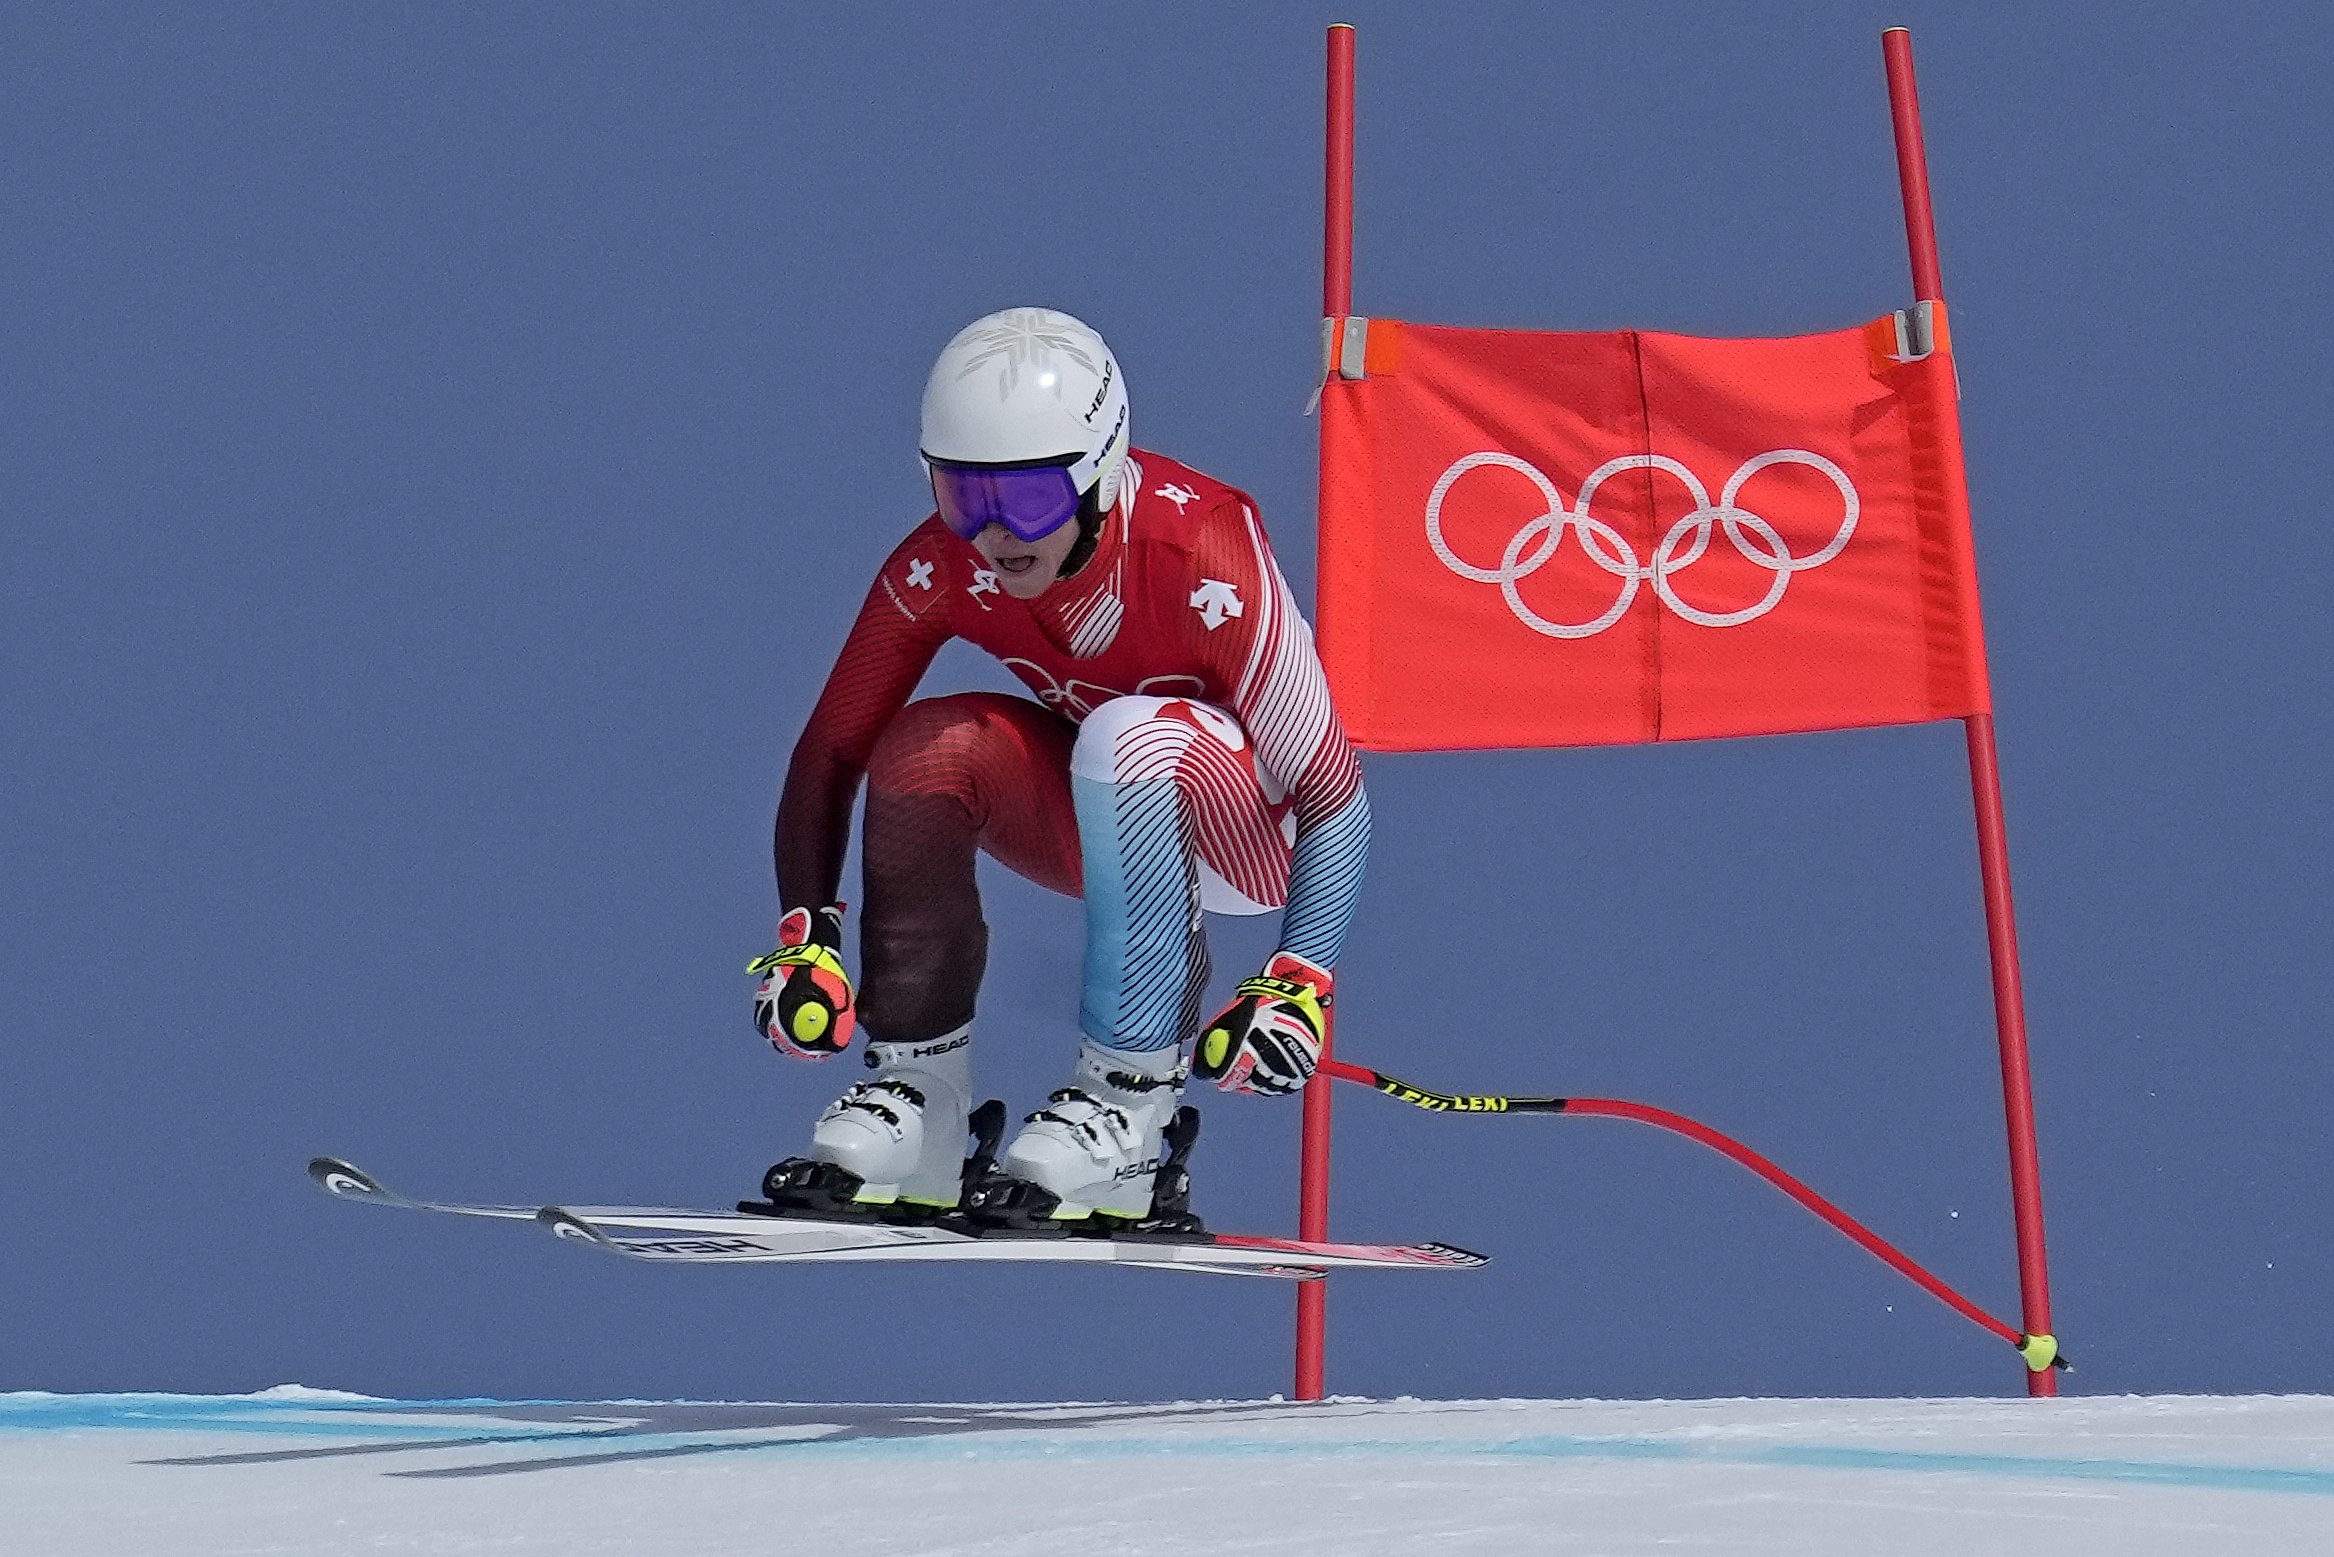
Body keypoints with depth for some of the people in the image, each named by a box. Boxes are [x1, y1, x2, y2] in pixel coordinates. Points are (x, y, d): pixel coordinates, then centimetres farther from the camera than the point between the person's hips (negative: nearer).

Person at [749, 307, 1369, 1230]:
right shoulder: (940, 567, -17)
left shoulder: (1204, 559, -31)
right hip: (1100, 819, 5)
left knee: (1129, 735, -36)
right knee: (927, 749, -23)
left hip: (1256, 836, -5)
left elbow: (1336, 795, -28)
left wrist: (1299, 984, -38)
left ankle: (1129, 1099, -28)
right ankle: (914, 1097, -13)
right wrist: (806, 933, -21)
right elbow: (829, 753, -8)